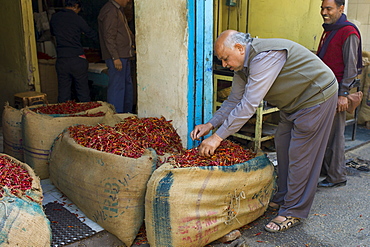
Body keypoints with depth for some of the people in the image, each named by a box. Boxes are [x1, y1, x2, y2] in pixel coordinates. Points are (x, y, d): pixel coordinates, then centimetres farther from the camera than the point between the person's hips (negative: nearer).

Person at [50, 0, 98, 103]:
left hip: (61, 61, 4)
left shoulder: (54, 18, 7)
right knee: (83, 93, 5)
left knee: (63, 95, 9)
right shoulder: (77, 18, -5)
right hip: (77, 59, -3)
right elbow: (91, 33, 4)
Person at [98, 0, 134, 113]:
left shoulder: (119, 10, 17)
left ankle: (128, 113, 28)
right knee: (117, 87, -7)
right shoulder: (110, 11, -15)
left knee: (127, 84, 17)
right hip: (116, 57, -11)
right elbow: (109, 37, -21)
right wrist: (115, 57, -23)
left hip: (124, 55, 11)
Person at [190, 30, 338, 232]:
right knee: (282, 147, 13)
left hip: (316, 97, -10)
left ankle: (294, 212, 6)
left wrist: (218, 136, -35)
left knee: (300, 155, -6)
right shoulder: (242, 65, 0)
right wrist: (211, 124, -8)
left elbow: (249, 104, -36)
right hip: (292, 103, 10)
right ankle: (283, 198, 28)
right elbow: (234, 101, 5)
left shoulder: (264, 56, -32)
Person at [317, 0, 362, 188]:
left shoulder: (348, 32, -11)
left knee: (335, 134, -3)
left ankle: (337, 177, 7)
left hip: (336, 91, -9)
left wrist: (343, 94, -18)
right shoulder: (328, 31, 17)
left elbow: (351, 66, -15)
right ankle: (324, 168, 24)